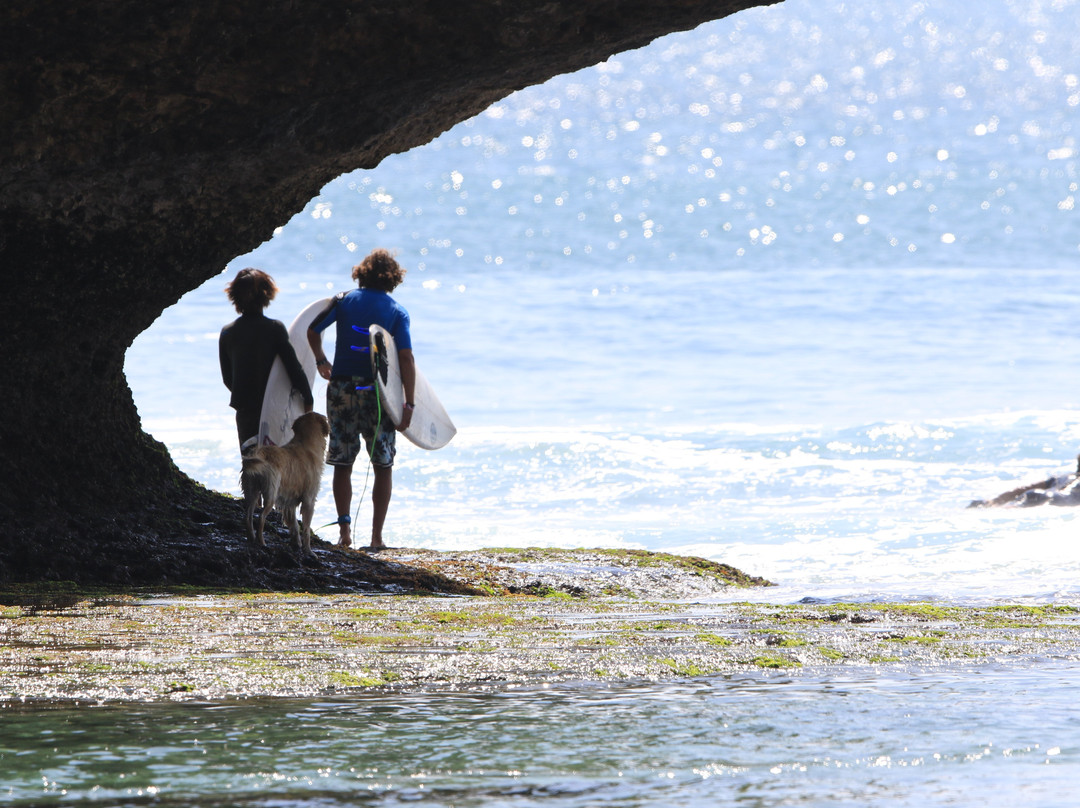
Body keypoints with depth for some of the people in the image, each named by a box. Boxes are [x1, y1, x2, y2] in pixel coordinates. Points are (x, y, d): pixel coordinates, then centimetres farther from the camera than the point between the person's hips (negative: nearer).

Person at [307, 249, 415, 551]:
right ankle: (376, 535, 3)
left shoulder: (344, 300, 4)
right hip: (377, 391, -1)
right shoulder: (397, 311, -1)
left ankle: (344, 530, 1)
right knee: (383, 467, 8)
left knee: (342, 464, 10)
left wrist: (321, 361, 22)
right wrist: (408, 404, -7)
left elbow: (312, 330, 3)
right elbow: (406, 359, -9)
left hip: (341, 388, 1)